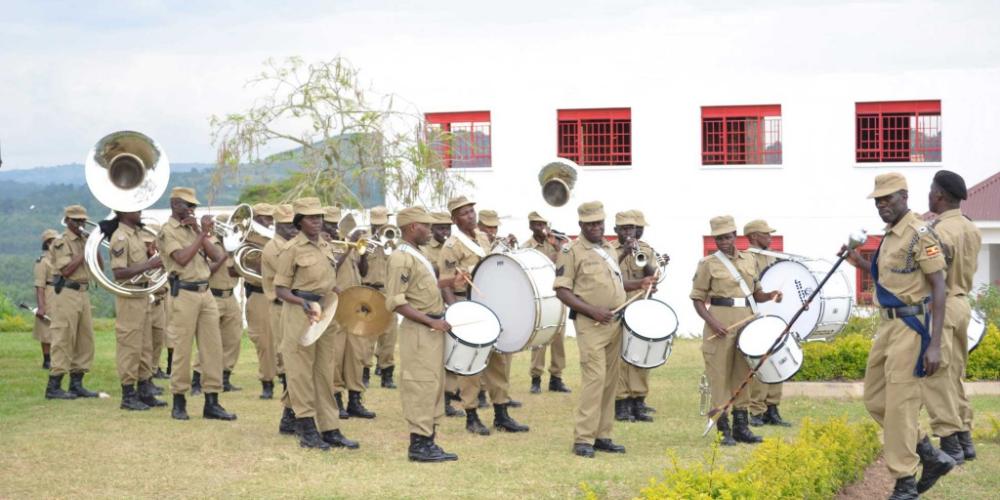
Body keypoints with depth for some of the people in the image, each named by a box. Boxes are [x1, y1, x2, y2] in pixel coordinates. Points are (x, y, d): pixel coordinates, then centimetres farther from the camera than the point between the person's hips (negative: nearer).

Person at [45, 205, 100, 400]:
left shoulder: (84, 241, 15)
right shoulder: (61, 242, -6)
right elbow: (66, 270, -18)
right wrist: (85, 252, -13)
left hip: (83, 294, 8)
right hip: (66, 294, -8)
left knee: (85, 340, 8)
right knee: (63, 340, -8)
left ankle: (76, 384, 15)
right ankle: (54, 387, -6)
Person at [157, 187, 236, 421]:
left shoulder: (194, 228, 16)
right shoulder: (167, 231, -3)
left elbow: (217, 256, 8)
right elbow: (182, 258, -18)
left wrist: (202, 232, -2)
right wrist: (202, 234, -13)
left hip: (205, 293, 6)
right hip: (184, 294, -6)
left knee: (213, 347, 3)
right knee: (183, 348, -2)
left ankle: (211, 402, 6)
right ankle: (179, 402, 7)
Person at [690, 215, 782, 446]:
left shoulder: (749, 260, 13)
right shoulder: (708, 264, -1)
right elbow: (697, 299, -2)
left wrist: (770, 296, 0)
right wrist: (712, 322, -17)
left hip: (747, 322, 5)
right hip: (721, 325, -5)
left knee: (743, 374, 10)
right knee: (720, 375, -3)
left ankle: (741, 426, 18)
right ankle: (724, 430, 2)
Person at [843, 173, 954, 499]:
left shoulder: (919, 235, -15)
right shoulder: (890, 235, 13)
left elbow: (939, 288, -18)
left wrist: (934, 344, -23)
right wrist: (861, 264, 11)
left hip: (911, 326, -10)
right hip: (888, 325, 10)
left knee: (899, 405, -7)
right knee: (875, 400, 12)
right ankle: (931, 457, 20)